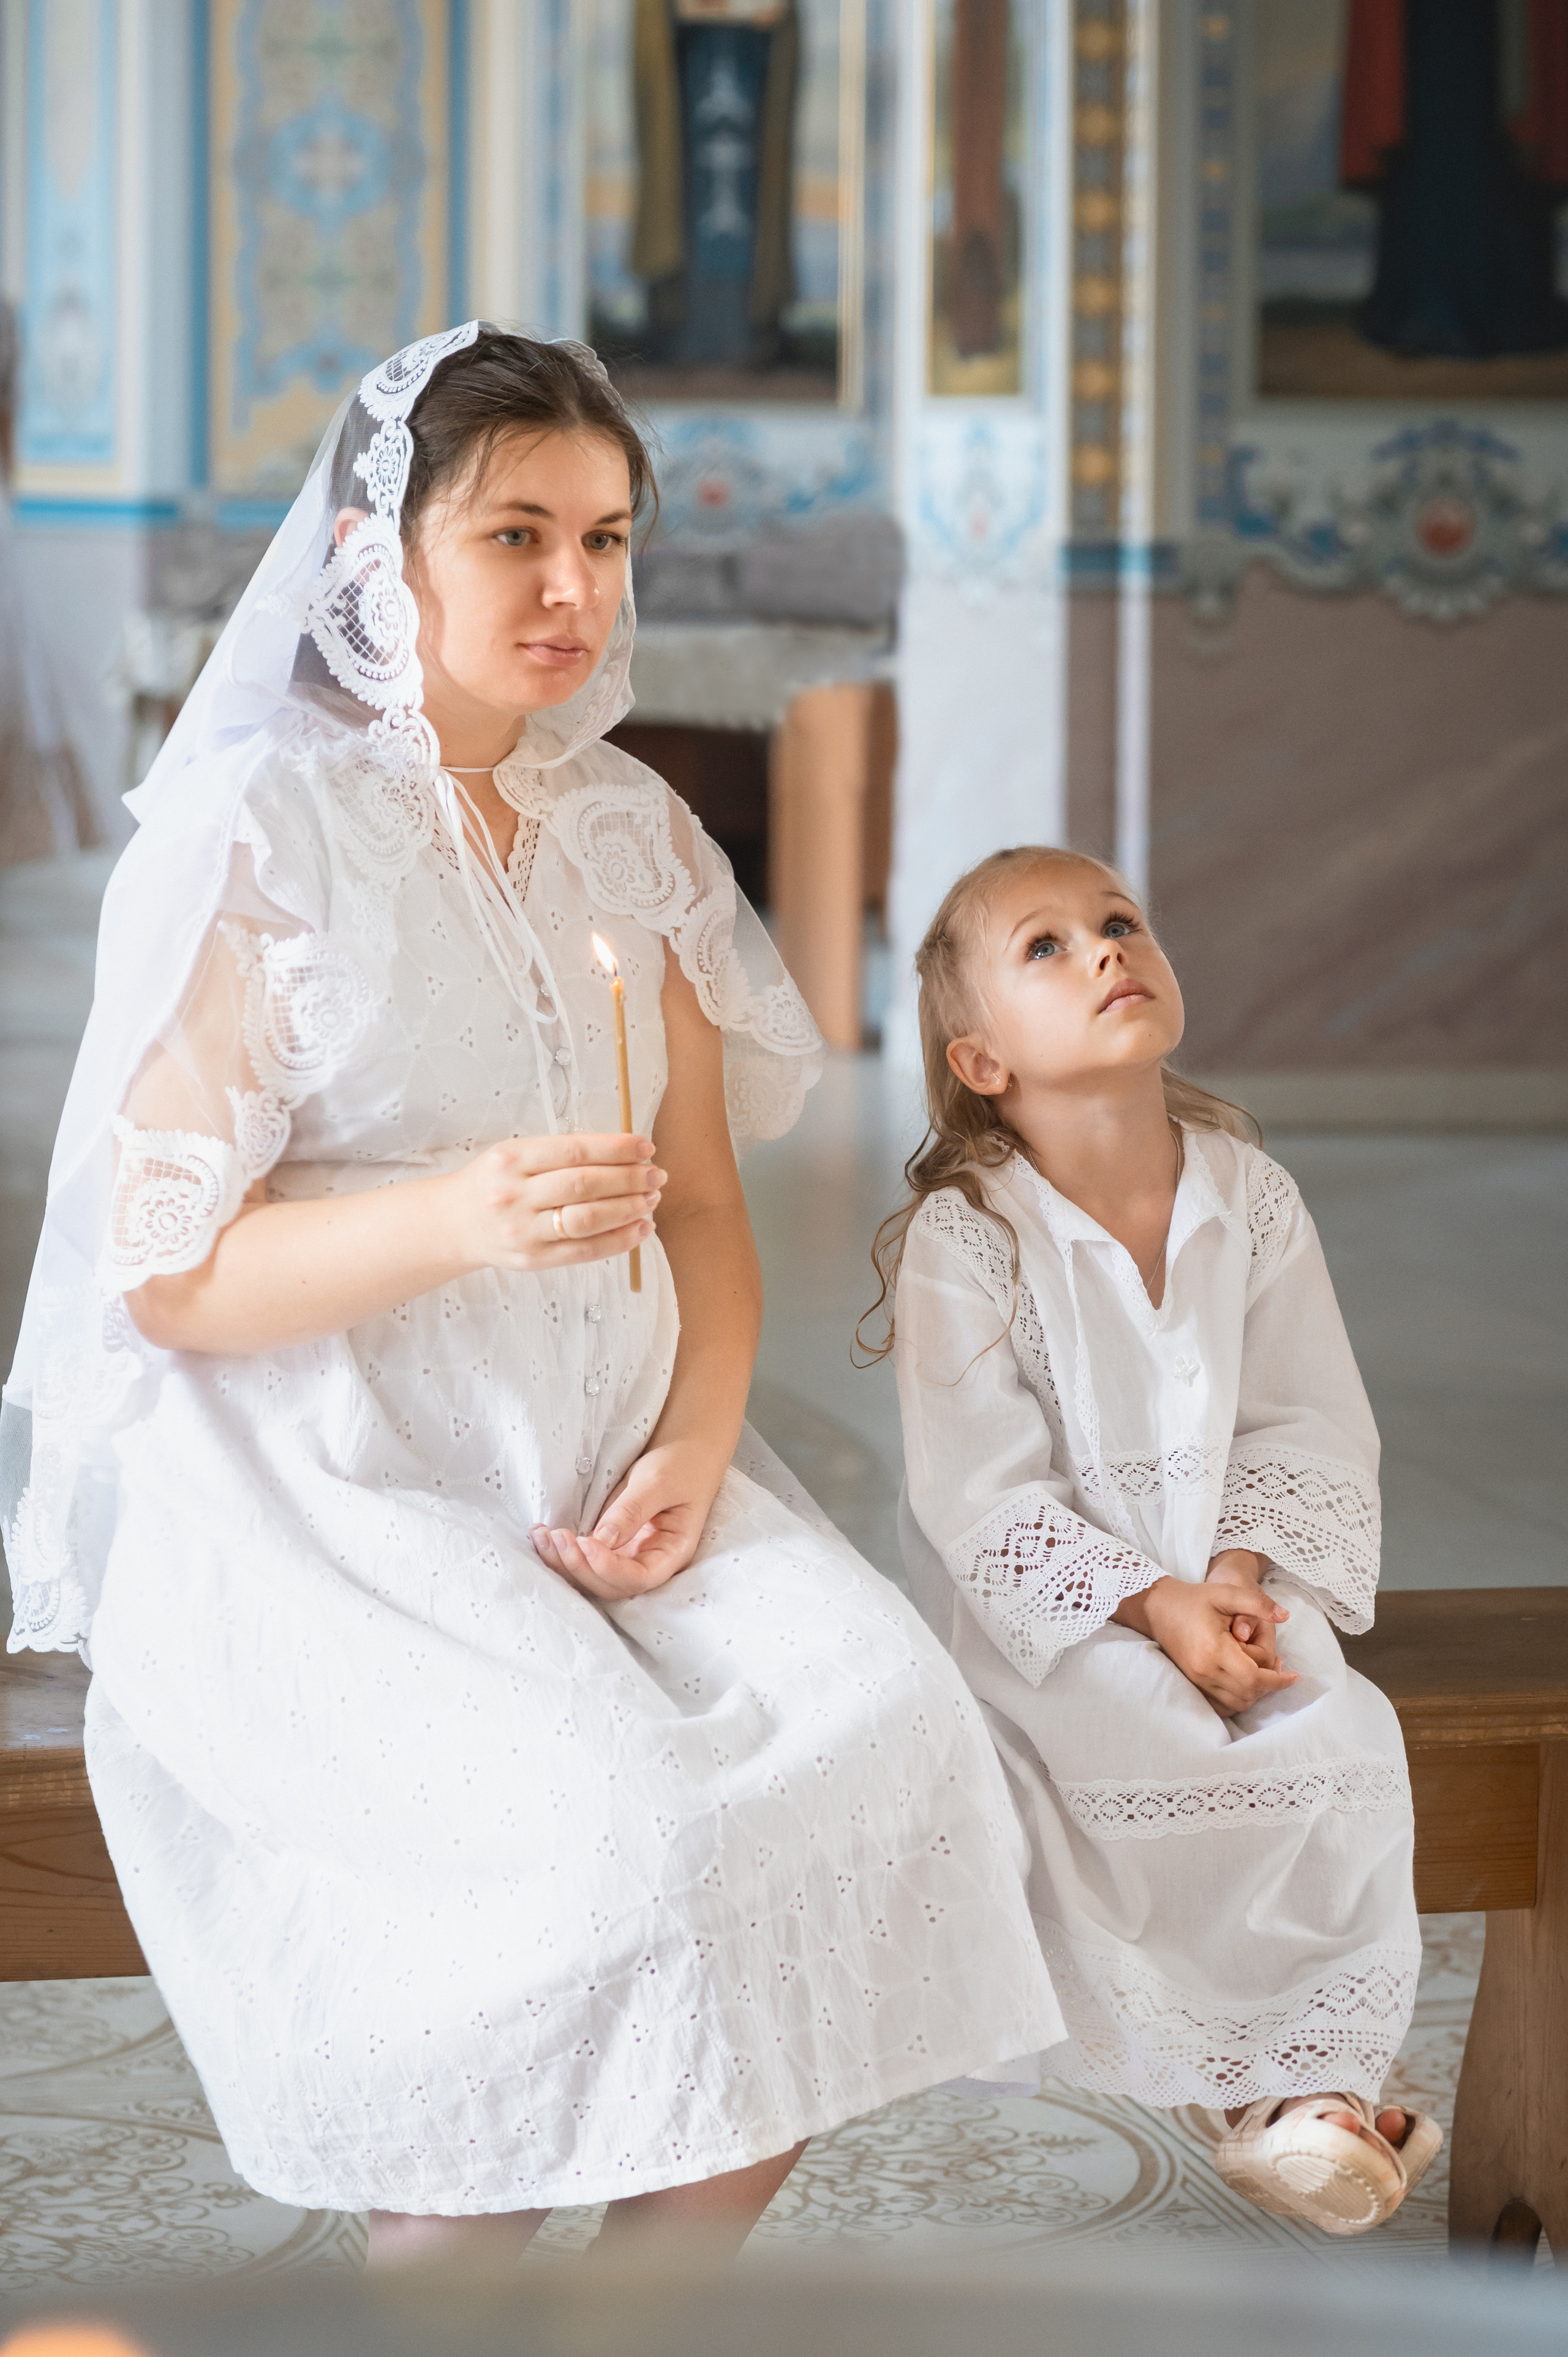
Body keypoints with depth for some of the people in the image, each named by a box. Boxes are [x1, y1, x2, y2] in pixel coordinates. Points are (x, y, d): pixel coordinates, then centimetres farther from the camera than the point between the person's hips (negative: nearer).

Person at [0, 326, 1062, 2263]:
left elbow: (704, 1201, 13)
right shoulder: (255, 833, -6)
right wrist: (457, 1220, -27)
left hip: (610, 1480, 6)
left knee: (883, 1732, -20)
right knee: (605, 1829, -29)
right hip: (331, 1506, -6)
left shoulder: (628, 830, 13)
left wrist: (697, 1442, -6)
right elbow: (167, 1271, -10)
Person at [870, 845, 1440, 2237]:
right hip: (1036, 1600, -4)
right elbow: (982, 1493, -16)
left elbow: (1307, 1428, 3)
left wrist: (1247, 1570, -15)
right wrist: (1149, 1604, -24)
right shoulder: (961, 1239, -13)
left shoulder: (1250, 1198, 1)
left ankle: (1318, 2070, -7)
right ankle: (1256, 2071, -8)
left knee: (1345, 1747, -19)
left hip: (1228, 1571, 4)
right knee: (1159, 1766, -26)